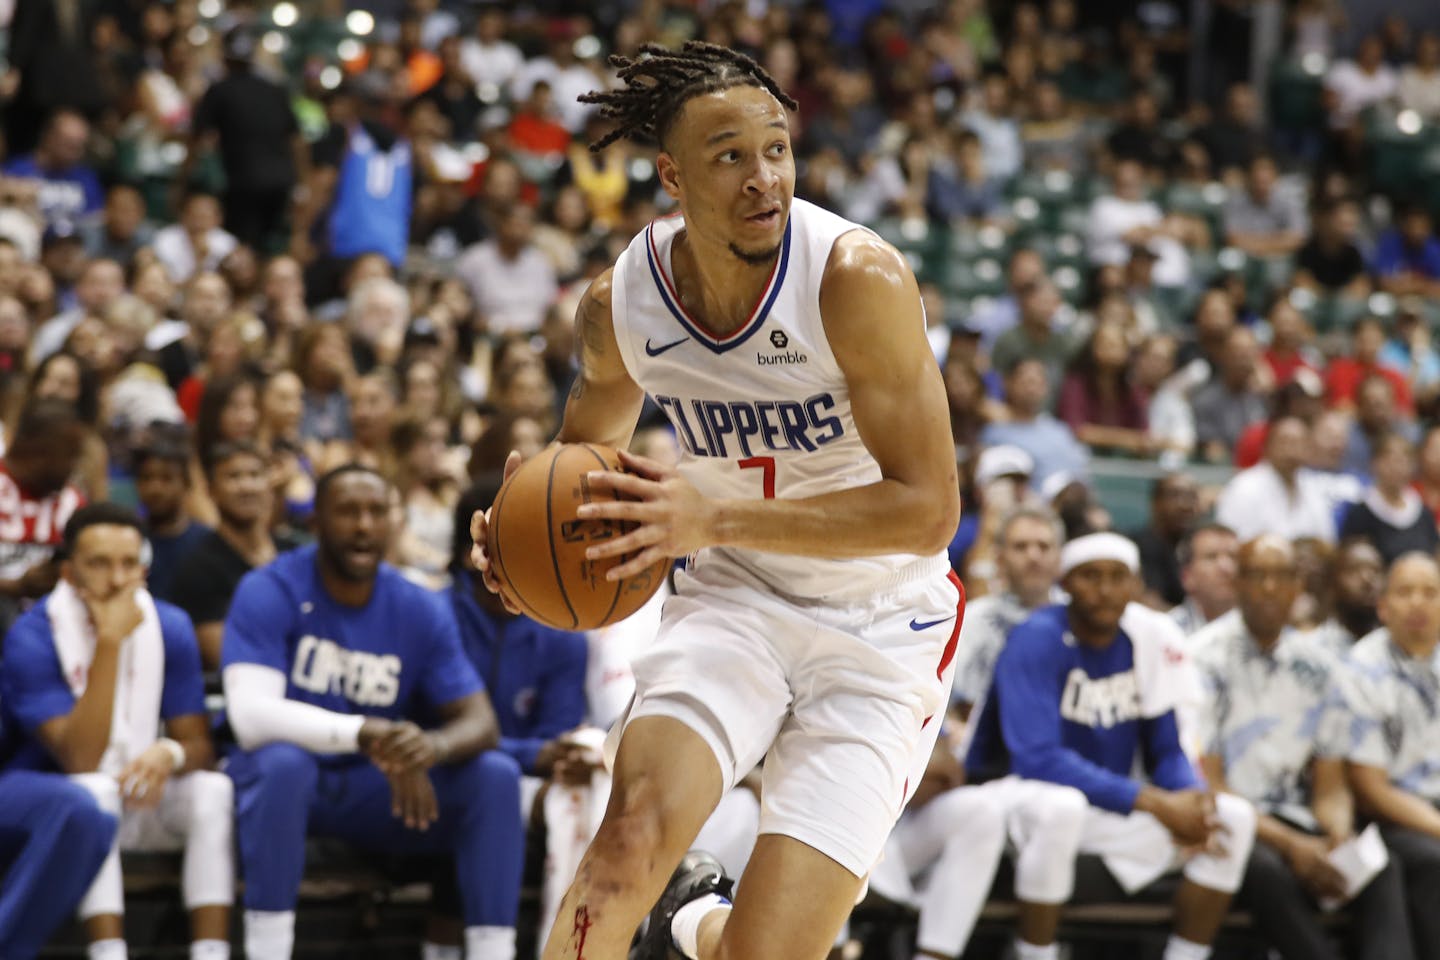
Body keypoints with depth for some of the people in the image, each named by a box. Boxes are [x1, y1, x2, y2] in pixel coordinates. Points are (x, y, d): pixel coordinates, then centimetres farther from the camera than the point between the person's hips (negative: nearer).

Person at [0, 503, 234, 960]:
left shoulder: (169, 627, -4)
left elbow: (199, 743, -1)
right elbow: (80, 759, -27)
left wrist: (169, 754, -28)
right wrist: (110, 643, -31)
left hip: (142, 800, 4)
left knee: (214, 790, -24)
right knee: (93, 792, -35)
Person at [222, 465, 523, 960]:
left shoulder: (421, 610, -2)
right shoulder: (269, 592, -15)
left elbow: (479, 722, -7)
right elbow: (251, 715, -29)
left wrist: (434, 746, -34)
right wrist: (364, 734, -43)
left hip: (377, 788, 4)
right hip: (284, 783, -4)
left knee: (496, 775, -17)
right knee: (281, 762, -38)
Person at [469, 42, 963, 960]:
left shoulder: (858, 276, -23)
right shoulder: (619, 302, -8)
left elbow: (928, 509, -24)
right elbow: (588, 450, 15)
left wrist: (715, 519, -31)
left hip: (880, 622, -3)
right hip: (736, 601, 3)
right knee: (637, 824, -27)